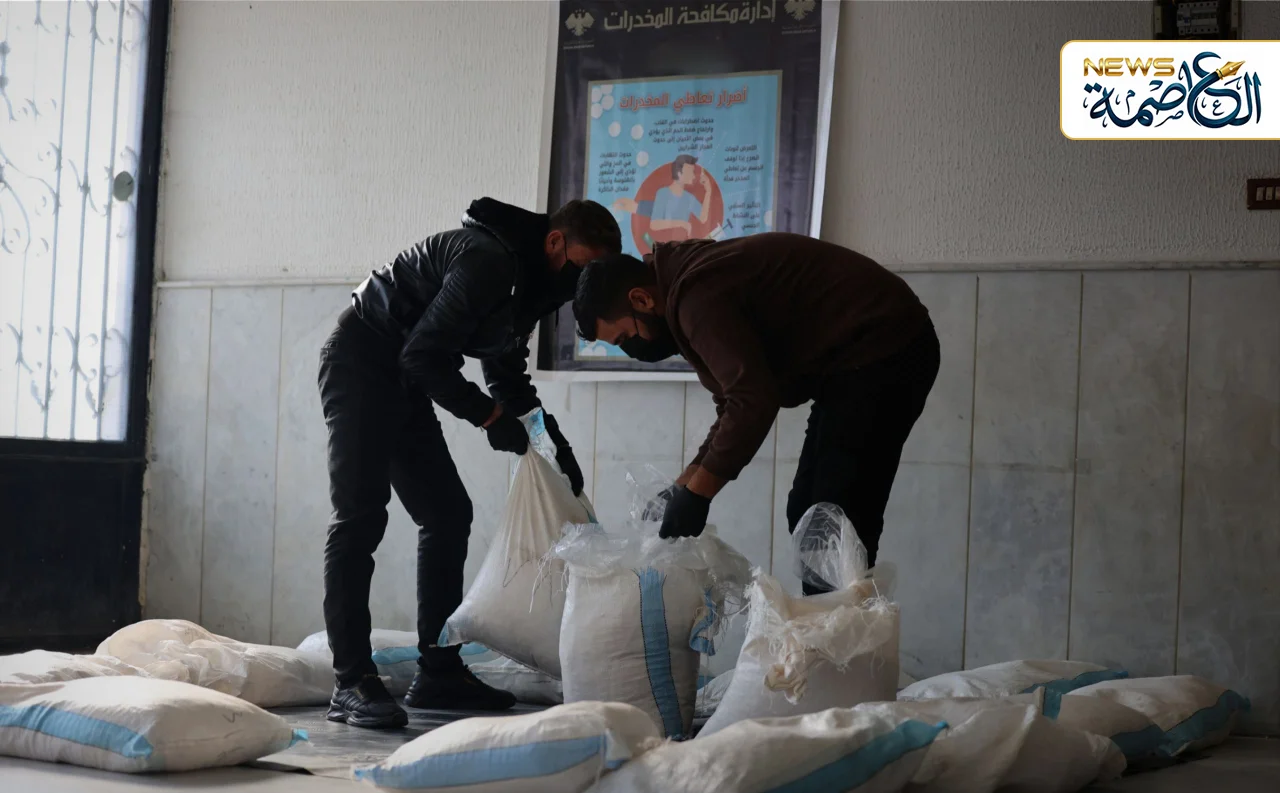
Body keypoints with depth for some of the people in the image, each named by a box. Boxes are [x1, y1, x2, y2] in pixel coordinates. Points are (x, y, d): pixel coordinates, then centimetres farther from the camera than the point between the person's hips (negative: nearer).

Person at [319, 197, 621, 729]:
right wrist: (490, 416, -19)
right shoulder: (489, 262, -24)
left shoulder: (529, 281, 7)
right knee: (360, 516, -15)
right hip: (360, 363, -10)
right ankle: (352, 684, -16)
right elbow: (423, 356, -25)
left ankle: (439, 673, 12)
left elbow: (507, 374, 18)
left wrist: (554, 441, 6)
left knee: (448, 515, 7)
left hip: (405, 384, 10)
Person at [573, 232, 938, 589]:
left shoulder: (696, 297, -20)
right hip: (864, 355, 11)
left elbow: (753, 402, -27)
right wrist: (682, 487, 8)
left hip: (880, 351, -11)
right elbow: (737, 403, 15)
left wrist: (695, 495, -19)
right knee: (808, 514, 11)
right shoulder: (691, 275, 12)